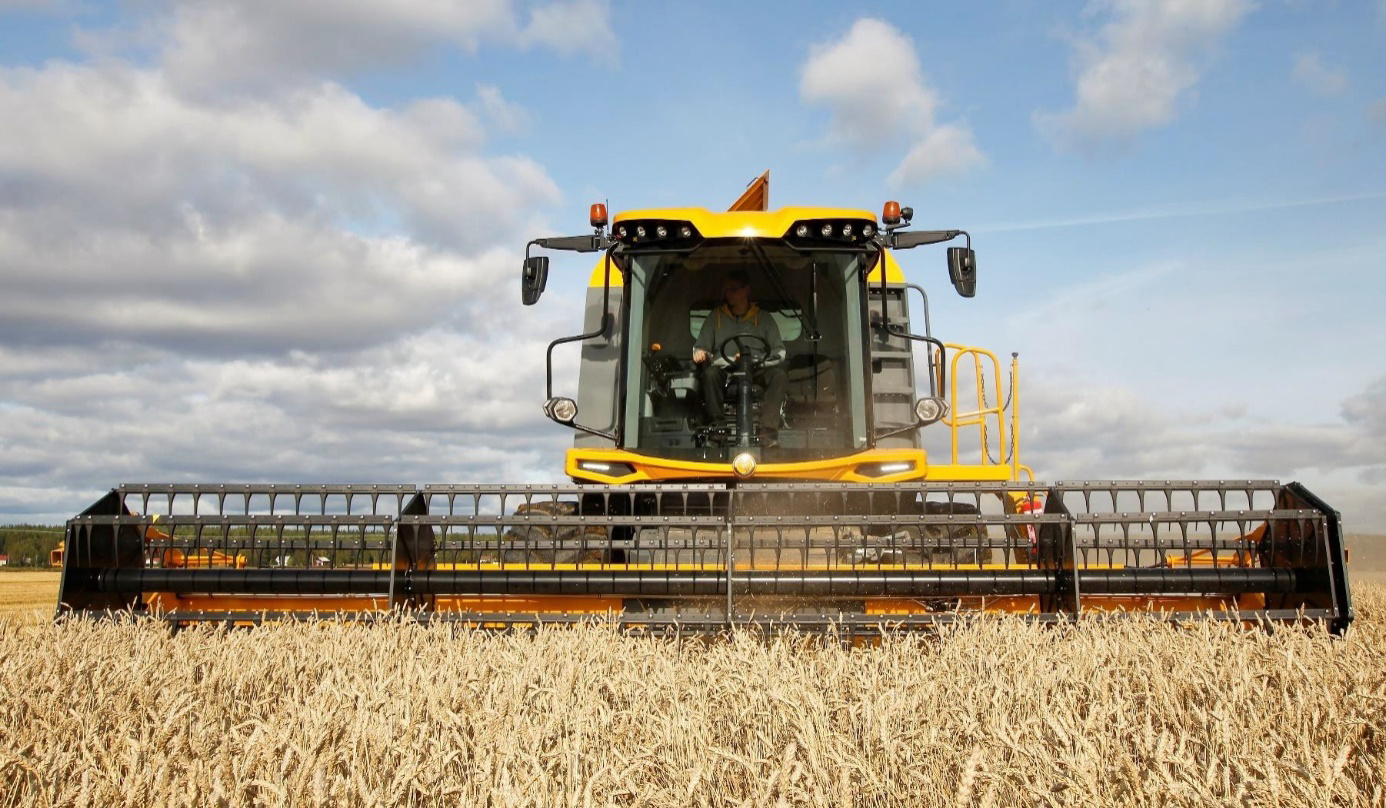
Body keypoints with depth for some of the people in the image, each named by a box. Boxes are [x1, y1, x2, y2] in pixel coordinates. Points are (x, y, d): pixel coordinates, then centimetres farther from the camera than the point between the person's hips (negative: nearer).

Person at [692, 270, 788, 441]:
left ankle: (767, 432, -39)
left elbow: (779, 351, 8)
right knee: (710, 373, -34)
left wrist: (758, 361, -12)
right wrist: (700, 353, -12)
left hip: (757, 371, 0)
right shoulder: (715, 316, 18)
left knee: (780, 375, -31)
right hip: (725, 371, 0)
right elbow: (701, 346, 14)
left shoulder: (763, 317, 16)